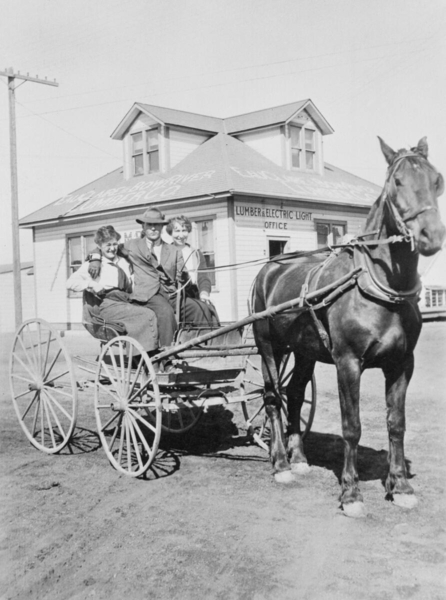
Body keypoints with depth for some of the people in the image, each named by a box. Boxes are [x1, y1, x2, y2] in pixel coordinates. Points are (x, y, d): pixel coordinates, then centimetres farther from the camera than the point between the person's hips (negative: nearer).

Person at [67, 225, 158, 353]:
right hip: (105, 305, -5)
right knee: (148, 315, -26)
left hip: (124, 301, 6)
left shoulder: (123, 262, 25)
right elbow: (71, 283, -1)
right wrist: (91, 284, -16)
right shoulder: (92, 264, 10)